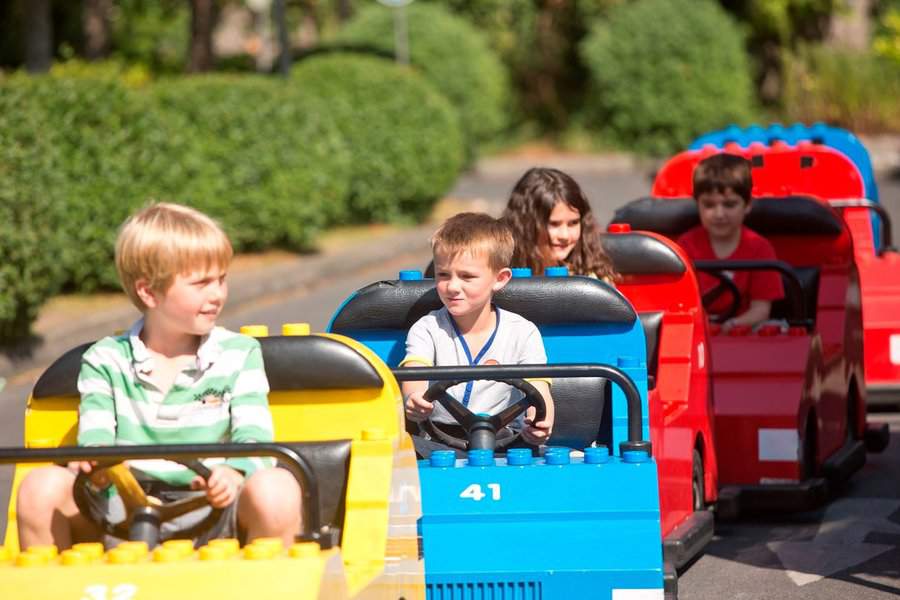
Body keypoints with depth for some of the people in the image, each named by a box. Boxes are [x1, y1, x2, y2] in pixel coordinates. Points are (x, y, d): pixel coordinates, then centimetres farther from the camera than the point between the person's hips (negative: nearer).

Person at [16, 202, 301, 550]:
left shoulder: (240, 355, 9)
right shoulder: (105, 361, 10)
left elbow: (253, 435, -4)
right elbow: (95, 432, -2)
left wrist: (234, 472, -29)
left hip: (211, 516, -1)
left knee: (276, 488, -32)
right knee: (41, 486, -22)